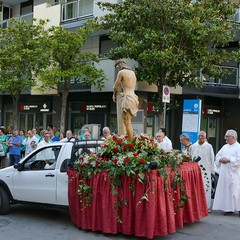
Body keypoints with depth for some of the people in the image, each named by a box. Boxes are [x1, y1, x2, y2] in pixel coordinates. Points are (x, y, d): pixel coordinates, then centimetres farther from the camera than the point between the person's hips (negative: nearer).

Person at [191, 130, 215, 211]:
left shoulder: (209, 146, 2)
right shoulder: (194, 146, 8)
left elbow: (212, 159, 4)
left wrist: (212, 170, 3)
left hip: (205, 171, -2)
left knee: (206, 188, -2)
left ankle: (207, 207, 6)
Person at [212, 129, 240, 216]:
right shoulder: (225, 147, 16)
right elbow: (218, 156, 16)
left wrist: (228, 159, -17)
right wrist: (221, 159, -5)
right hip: (224, 173, 7)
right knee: (225, 190, 5)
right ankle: (229, 208, 12)